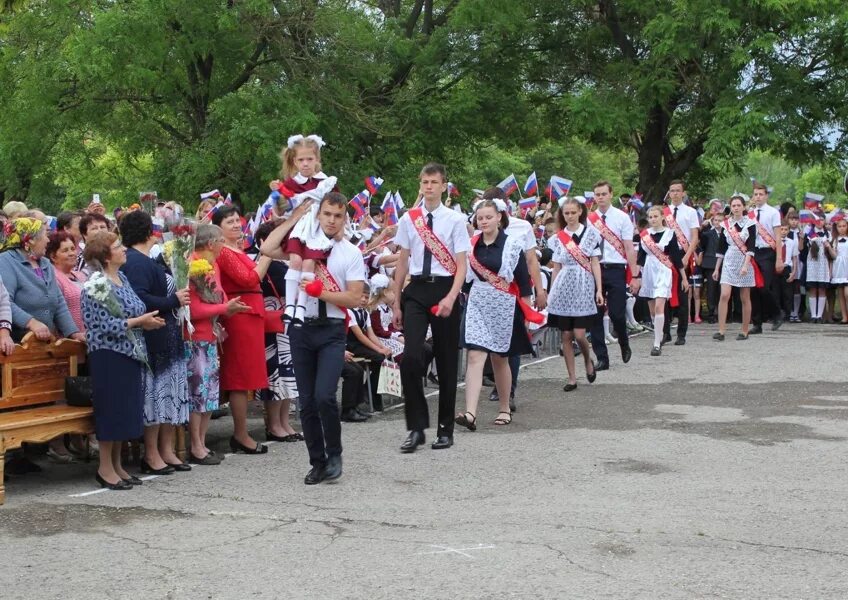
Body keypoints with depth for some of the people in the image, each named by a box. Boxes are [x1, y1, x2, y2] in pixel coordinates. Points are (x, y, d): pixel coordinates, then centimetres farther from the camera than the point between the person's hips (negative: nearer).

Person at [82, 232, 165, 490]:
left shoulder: (122, 278, 12)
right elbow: (105, 324, -19)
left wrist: (146, 321, -2)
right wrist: (139, 321, -15)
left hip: (129, 353, 9)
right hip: (108, 355, -9)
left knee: (126, 409, 11)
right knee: (111, 408, -3)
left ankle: (117, 465, 21)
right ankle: (106, 468, 7)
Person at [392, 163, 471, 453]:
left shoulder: (455, 219, -3)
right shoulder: (408, 219, 5)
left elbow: (462, 265, -4)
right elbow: (402, 262, 10)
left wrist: (450, 298, -18)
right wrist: (397, 303, 9)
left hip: (445, 288, -1)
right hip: (416, 290, 1)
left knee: (446, 361, 7)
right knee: (411, 357, -14)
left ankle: (445, 429, 20)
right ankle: (416, 427, -2)